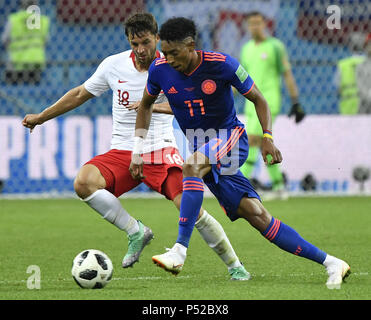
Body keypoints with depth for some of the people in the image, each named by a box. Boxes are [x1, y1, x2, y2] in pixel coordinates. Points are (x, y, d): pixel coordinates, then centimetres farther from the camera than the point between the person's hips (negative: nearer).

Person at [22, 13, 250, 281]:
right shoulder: (114, 65, 2)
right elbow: (80, 94, 17)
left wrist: (154, 106, -34)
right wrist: (40, 117, 22)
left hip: (161, 150, -3)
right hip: (123, 152, 3)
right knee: (84, 182, -26)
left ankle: (235, 266, -3)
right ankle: (136, 232, -11)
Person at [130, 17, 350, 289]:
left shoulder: (221, 65, -15)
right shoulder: (160, 70, -5)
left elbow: (258, 99, -2)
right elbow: (146, 104, 15)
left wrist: (267, 137, -13)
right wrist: (138, 147, 7)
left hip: (231, 137, -4)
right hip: (205, 150, 4)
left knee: (192, 166, -36)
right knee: (256, 215, -8)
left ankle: (180, 251, -38)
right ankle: (330, 263, -4)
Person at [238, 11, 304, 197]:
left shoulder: (275, 47, -4)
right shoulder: (247, 48, 15)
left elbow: (287, 75, -4)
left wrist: (296, 103, -6)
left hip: (269, 100, -7)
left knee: (252, 140, -16)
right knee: (264, 144, 7)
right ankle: (278, 185, 15)